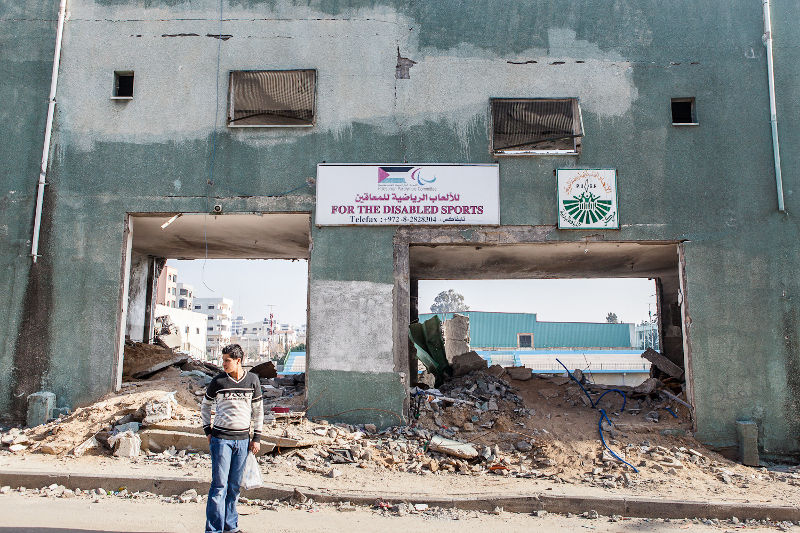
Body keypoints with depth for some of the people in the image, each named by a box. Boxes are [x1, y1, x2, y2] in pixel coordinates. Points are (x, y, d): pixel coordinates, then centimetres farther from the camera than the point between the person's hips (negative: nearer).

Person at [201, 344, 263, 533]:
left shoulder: (252, 380, 2)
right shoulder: (218, 381, -2)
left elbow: (258, 409, 10)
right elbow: (205, 406, 13)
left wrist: (257, 438, 7)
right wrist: (208, 431, 6)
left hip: (243, 440, 2)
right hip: (221, 439, -2)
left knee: (234, 486, 10)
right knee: (219, 485, -4)